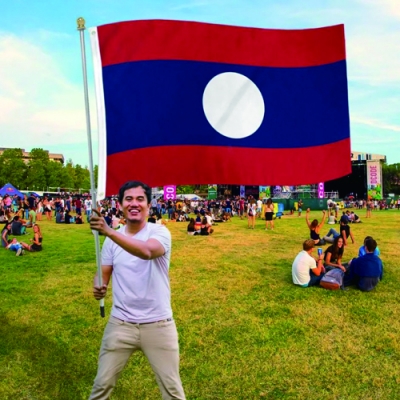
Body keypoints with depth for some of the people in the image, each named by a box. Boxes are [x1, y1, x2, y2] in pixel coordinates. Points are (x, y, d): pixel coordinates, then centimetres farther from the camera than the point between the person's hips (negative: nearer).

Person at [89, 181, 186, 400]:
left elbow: (146, 251, -35)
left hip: (158, 324, -3)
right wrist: (98, 287, -15)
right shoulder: (113, 239, 2)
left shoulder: (159, 232, -13)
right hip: (120, 323, 3)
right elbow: (104, 273, 8)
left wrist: (108, 231, -44)